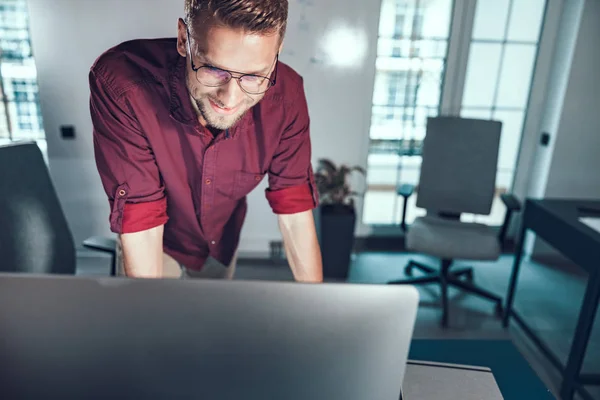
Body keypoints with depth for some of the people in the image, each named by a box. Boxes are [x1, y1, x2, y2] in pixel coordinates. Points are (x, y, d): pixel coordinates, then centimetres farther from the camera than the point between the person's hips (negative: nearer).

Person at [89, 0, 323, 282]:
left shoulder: (286, 95, -27)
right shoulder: (120, 82, -35)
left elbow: (295, 211, -21)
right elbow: (139, 220, -32)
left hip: (223, 244, 4)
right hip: (160, 244, -3)